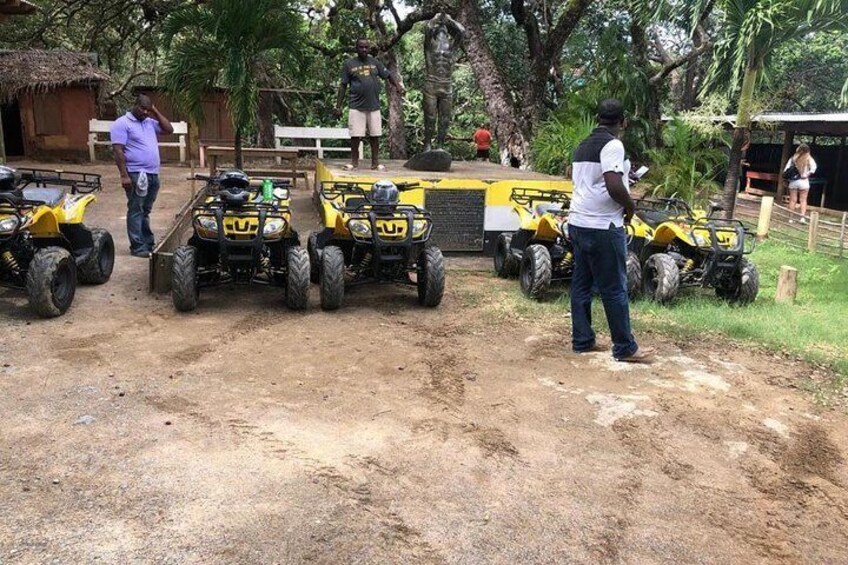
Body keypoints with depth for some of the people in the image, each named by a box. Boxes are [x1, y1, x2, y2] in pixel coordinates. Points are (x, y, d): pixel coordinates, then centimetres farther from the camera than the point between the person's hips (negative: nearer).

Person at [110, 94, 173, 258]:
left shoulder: (150, 122, 17)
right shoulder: (122, 124, -6)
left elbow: (169, 129, 15)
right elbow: (118, 151, -13)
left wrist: (156, 112, 8)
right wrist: (124, 175, -20)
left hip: (153, 174, 7)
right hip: (136, 174, -7)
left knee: (145, 211, 15)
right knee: (136, 211, -4)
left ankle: (148, 243, 21)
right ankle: (137, 247, -3)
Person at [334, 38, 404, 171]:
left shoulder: (375, 62, 8)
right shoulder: (349, 64, 2)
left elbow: (388, 75, 9)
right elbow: (343, 86, 3)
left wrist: (398, 86, -11)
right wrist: (338, 106, -1)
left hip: (374, 106, 2)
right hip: (357, 107, -2)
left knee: (375, 135, 5)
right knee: (355, 135, 0)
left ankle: (375, 162, 14)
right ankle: (354, 161, 13)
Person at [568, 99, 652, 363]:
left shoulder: (583, 145, 14)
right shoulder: (612, 144, -13)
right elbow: (614, 186, -24)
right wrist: (630, 206, -7)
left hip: (578, 222, 9)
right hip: (602, 226, -9)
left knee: (581, 283, 12)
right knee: (614, 288, -2)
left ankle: (582, 340, 17)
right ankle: (625, 348, 6)